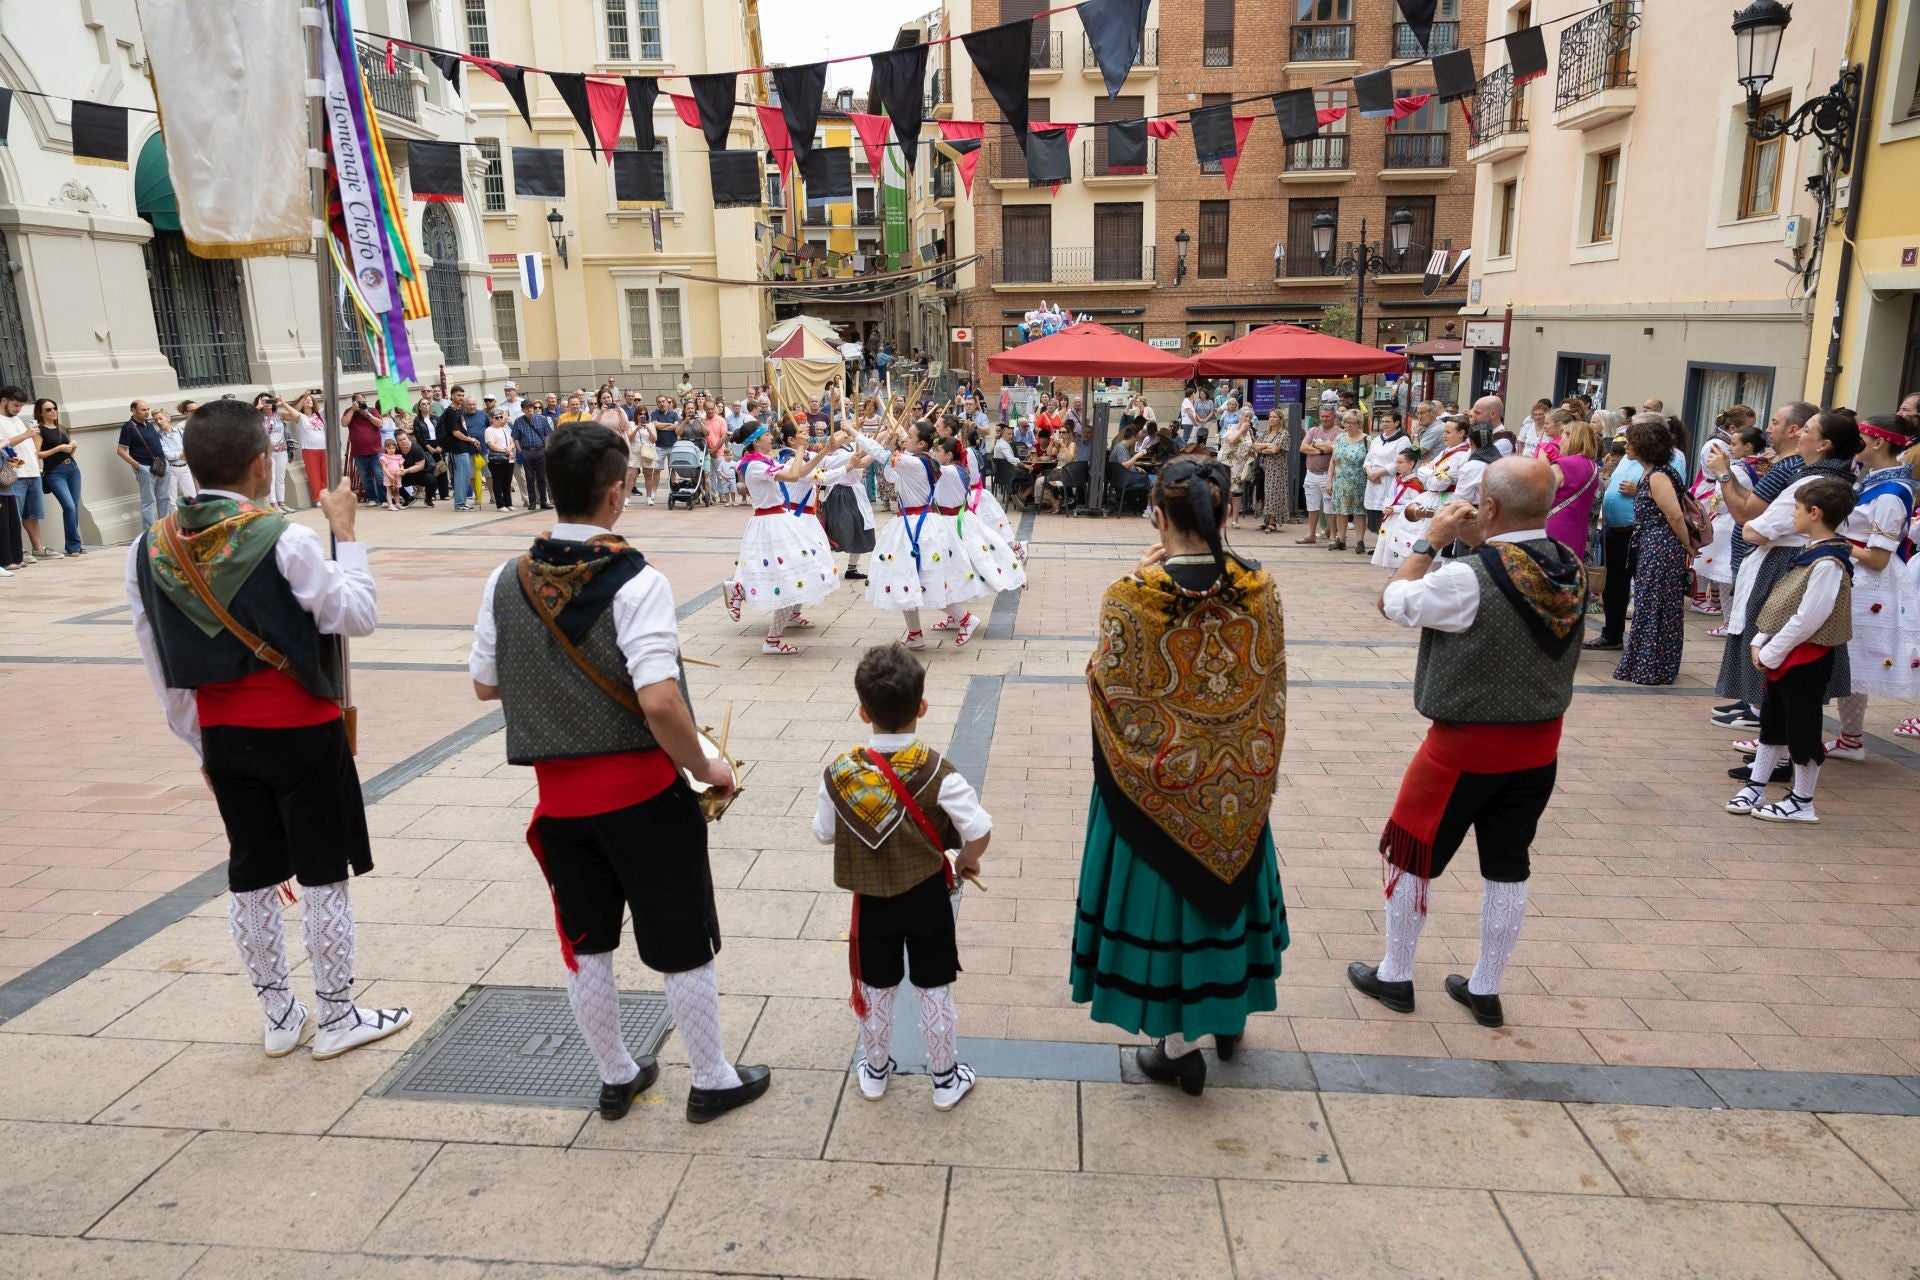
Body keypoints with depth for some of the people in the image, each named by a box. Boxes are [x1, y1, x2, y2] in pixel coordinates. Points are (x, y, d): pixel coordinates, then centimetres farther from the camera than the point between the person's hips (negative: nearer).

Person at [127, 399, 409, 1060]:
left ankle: (279, 1016, 30)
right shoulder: (285, 541, -20)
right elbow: (358, 616, -11)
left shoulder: (150, 550, -1)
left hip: (223, 737, 6)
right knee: (324, 875, 7)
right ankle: (336, 1018, 19)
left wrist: (200, 746, 15)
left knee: (251, 876, 16)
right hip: (301, 732, -5)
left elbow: (163, 669, 5)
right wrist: (345, 530, -4)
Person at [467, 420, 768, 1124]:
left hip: (559, 794, 5)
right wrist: (706, 767, -14)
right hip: (641, 793, -5)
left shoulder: (508, 580, -4)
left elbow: (484, 684, 6)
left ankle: (615, 1077, 38)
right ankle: (712, 1081, 29)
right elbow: (659, 702, -29)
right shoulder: (635, 582, -20)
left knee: (586, 941, 21)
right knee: (684, 944, 13)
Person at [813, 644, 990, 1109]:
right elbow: (980, 830, -22)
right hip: (926, 897, -1)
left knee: (875, 990, 21)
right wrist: (966, 860, -2)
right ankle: (946, 1079, 31)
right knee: (935, 991, 15)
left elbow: (823, 833, -2)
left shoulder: (839, 773, -15)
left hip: (871, 900, 2)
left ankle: (875, 1071, 40)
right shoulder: (936, 772, -22)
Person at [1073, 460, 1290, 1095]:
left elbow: (1108, 684, -9)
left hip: (1159, 779, -4)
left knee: (1166, 889, 13)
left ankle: (1181, 1045, 27)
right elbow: (1270, 682, 0)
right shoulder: (1258, 588, -11)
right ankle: (1230, 1014, 44)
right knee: (1226, 878, 24)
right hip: (1238, 781, 4)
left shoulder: (1133, 597, -24)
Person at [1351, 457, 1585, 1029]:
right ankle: (1485, 990, 30)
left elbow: (1391, 602, -11)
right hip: (1539, 744, 6)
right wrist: (1480, 543, 4)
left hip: (1466, 745, -6)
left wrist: (1431, 540, -5)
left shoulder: (1466, 579, -26)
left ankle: (1394, 976, 27)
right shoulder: (1572, 571, -5)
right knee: (1507, 867, 16)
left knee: (1409, 853, 13)